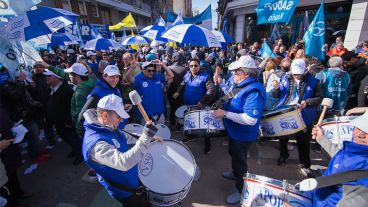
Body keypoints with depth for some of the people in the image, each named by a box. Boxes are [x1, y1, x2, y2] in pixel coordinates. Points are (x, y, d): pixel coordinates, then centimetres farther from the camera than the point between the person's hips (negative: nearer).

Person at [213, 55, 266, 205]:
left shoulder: (254, 90, -30)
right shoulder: (243, 86, 2)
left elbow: (251, 119, -39)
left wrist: (225, 114, -36)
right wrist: (223, 108, 3)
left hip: (243, 135, -9)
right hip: (235, 131, 9)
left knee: (239, 160, 11)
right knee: (233, 154, 29)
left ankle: (241, 190, 35)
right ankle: (236, 173, 56)